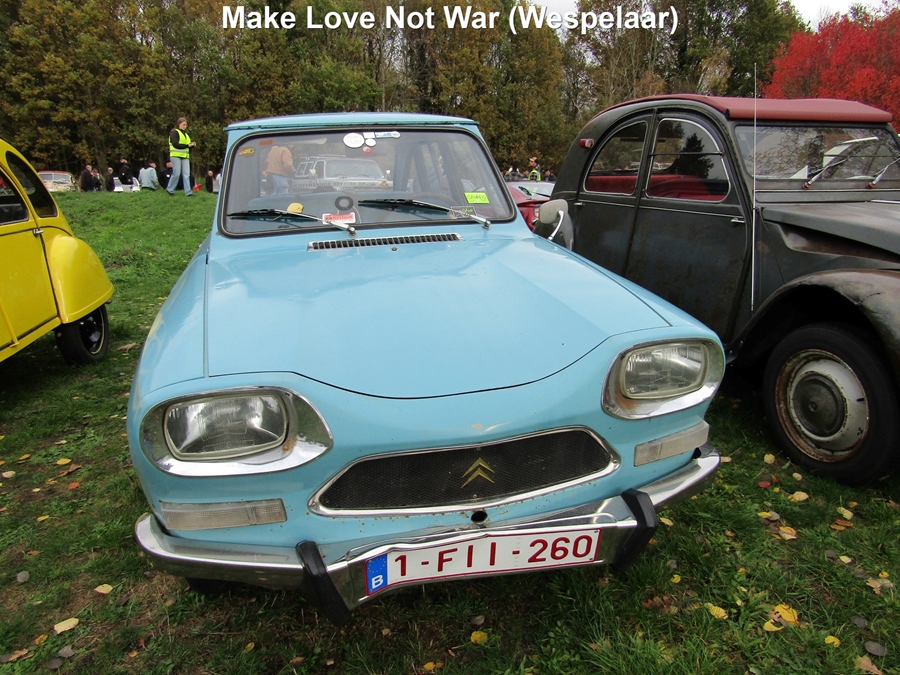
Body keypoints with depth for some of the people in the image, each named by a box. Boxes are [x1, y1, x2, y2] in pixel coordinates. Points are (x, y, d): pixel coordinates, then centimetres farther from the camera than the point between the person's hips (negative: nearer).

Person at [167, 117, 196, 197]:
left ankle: (188, 192, -8)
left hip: (185, 156, 7)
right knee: (176, 173, -9)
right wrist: (187, 145, -16)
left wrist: (192, 144, 1)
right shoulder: (174, 132, -1)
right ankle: (170, 189, 7)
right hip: (176, 155, -7)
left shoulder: (185, 134, 23)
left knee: (186, 174, -4)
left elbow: (188, 145, 23)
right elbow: (175, 144, -13)